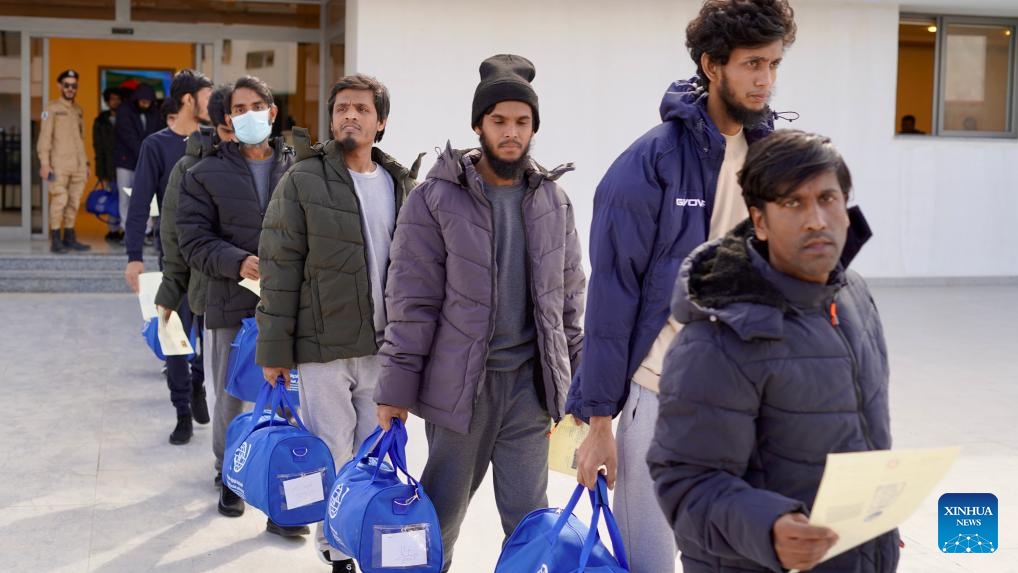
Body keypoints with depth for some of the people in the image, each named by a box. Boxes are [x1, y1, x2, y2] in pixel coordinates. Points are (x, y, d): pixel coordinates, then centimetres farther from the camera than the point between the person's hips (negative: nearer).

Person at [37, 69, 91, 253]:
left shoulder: (78, 109, 18)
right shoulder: (52, 108, -1)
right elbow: (45, 136, -6)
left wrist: (85, 162, 18)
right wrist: (44, 163, -13)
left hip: (78, 165, 6)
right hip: (59, 165, -6)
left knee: (74, 202, 6)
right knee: (59, 200, -11)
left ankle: (69, 238, 12)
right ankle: (56, 241, -8)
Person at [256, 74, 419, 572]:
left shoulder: (400, 185, 8)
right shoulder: (303, 181, -4)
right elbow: (280, 269, -5)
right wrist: (275, 349, -8)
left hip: (384, 347, 4)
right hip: (324, 347, -3)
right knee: (331, 457, 3)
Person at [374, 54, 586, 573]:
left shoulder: (553, 200, 6)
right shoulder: (435, 199, -6)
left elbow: (569, 297, 11)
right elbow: (412, 302, -7)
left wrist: (578, 378, 9)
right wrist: (396, 387, -9)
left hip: (530, 383, 3)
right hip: (459, 382, -2)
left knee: (529, 519, 7)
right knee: (441, 512, 10)